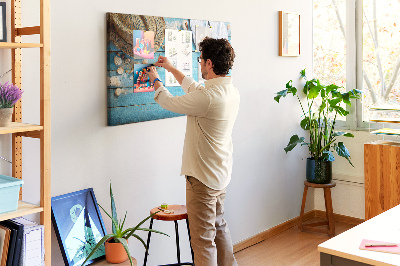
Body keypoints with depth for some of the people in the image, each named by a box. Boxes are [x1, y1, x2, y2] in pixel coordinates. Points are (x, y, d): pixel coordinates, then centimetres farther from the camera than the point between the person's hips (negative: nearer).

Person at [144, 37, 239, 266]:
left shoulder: (208, 97, -27)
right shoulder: (232, 91, 2)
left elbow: (169, 102, -11)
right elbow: (195, 89, 20)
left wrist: (156, 80, 9)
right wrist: (172, 69, 27)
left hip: (203, 178, -10)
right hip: (221, 173, 10)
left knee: (203, 238, 0)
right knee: (219, 225, 26)